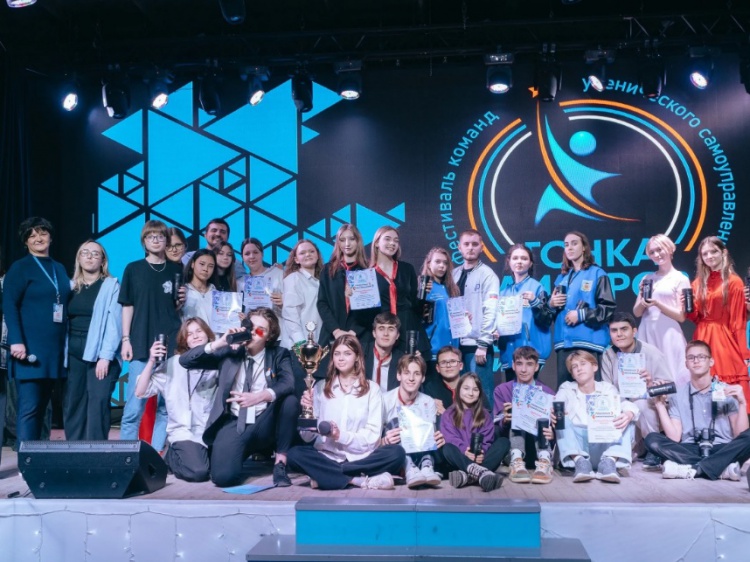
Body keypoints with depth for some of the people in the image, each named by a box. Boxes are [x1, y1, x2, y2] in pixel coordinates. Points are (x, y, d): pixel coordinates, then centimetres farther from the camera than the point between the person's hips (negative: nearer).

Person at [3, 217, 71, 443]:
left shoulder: (59, 269, 17)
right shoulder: (19, 267, 0)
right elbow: (9, 306, -8)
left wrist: (67, 344, 12)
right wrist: (16, 341, -19)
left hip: (55, 349, 6)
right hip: (30, 348, -6)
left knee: (42, 406, 9)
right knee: (29, 407, -7)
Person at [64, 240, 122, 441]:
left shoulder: (111, 285, 1)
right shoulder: (71, 286, 15)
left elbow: (114, 323, -7)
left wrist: (105, 356, -16)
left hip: (100, 355, -4)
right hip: (74, 355, 4)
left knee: (98, 402, -11)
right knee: (72, 404, 5)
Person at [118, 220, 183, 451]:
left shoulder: (176, 270, 10)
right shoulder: (133, 269, 6)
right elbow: (127, 306, 5)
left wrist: (181, 301, -5)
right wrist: (125, 340, -1)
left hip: (171, 344, 2)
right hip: (141, 345, -2)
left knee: (166, 404, 4)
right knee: (135, 405, -5)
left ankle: (156, 454, 12)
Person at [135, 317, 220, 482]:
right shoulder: (173, 364, 4)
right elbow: (140, 392, 2)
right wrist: (151, 361, -10)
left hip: (211, 431, 2)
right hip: (184, 432, -2)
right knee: (198, 472, -24)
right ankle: (172, 457, 8)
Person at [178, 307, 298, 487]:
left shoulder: (279, 354, 6)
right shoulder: (230, 353, 8)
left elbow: (288, 384, -14)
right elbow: (185, 360, 1)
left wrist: (259, 396, -31)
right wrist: (219, 343, -11)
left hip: (264, 425, 0)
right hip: (233, 424, 0)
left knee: (290, 400, -29)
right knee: (223, 477, -25)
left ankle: (280, 463, -13)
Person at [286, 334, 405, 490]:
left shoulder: (371, 389, 5)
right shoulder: (321, 388, 10)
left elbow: (372, 436, -4)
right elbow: (308, 437, 4)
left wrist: (341, 436, -19)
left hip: (362, 457, -1)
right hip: (328, 456, 1)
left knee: (397, 453, -27)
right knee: (295, 454, -26)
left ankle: (326, 475, -22)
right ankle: (361, 480, -28)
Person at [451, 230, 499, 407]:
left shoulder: (487, 275, -2)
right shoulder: (454, 275, 12)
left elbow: (491, 311, -9)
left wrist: (483, 344, -14)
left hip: (478, 345, -5)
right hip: (457, 344, 5)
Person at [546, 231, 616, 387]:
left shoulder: (597, 274, 3)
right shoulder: (562, 277, 19)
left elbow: (609, 307, -5)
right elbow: (552, 313, 25)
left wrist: (581, 315, -12)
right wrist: (551, 304, 3)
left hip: (589, 341, -5)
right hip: (564, 342, 5)